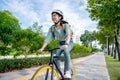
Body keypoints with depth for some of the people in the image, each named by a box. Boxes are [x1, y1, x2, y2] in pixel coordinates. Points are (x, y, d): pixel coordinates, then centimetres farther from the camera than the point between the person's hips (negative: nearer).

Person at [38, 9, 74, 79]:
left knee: (66, 51, -33)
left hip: (69, 42, -4)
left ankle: (68, 72, -25)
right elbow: (48, 39, -19)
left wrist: (66, 44, -59)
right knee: (57, 55, -17)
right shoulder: (52, 28, -13)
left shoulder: (65, 25, -25)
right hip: (61, 43, 4)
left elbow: (68, 34, -40)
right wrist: (42, 48, -33)